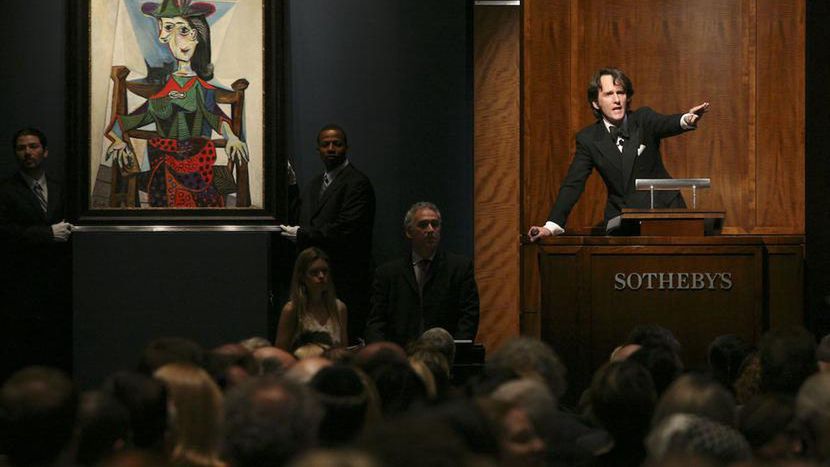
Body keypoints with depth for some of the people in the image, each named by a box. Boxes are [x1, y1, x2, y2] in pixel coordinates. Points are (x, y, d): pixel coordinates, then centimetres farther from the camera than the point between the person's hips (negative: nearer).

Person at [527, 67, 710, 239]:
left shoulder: (643, 119, 1)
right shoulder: (588, 139, 2)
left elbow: (667, 124, -21)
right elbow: (572, 185, -1)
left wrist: (687, 119, -47)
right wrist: (552, 226, -14)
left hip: (664, 209, 0)